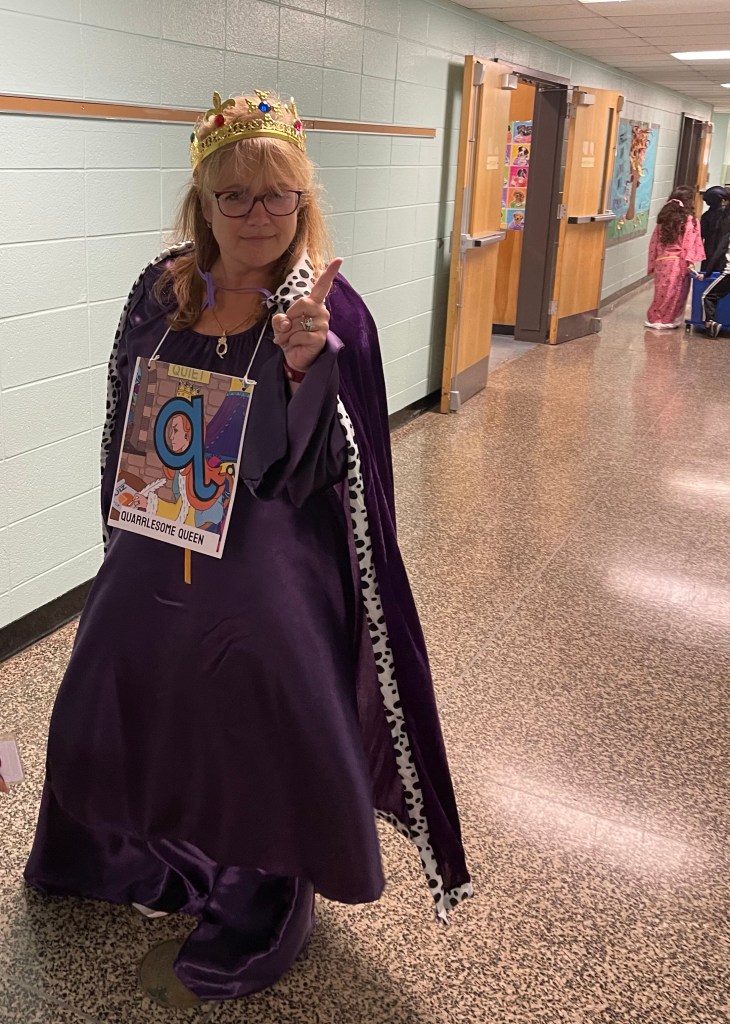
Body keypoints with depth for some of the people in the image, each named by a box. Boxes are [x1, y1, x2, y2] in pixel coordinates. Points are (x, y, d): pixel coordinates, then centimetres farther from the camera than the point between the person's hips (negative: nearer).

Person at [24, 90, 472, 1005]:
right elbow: (121, 422, 10)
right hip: (156, 553, 5)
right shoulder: (162, 290, -1)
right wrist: (127, 535, 11)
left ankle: (257, 904, 40)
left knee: (259, 731, 9)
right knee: (124, 702, 22)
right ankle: (140, 858, 54)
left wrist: (304, 364, -33)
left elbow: (331, 467, -18)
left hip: (268, 569, -5)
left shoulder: (329, 310, -13)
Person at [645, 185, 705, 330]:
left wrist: (653, 264, 14)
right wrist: (689, 263, -12)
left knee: (662, 292, 13)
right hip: (678, 263, -5)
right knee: (675, 294, 5)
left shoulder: (664, 218, 8)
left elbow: (654, 242, 10)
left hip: (661, 261, 5)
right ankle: (667, 320, 10)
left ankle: (655, 318, 17)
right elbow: (690, 244, -13)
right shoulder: (690, 220, -7)